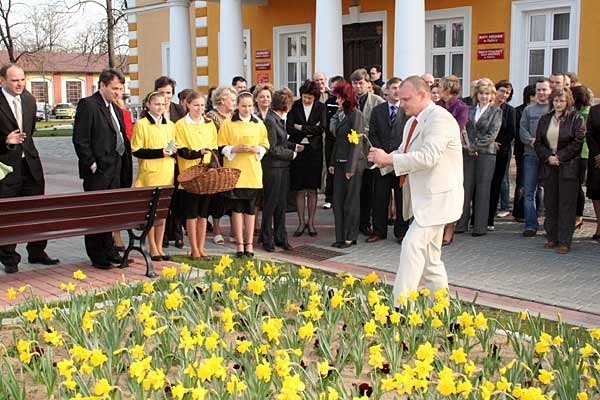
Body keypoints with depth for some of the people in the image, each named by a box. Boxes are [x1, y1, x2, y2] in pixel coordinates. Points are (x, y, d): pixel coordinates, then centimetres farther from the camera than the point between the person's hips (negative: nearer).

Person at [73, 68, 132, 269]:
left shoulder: (116, 109, 17)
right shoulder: (87, 105, -8)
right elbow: (80, 139, -13)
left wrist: (124, 166, 11)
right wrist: (91, 164, -16)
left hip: (115, 170, 8)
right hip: (97, 171, -8)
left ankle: (108, 250, 24)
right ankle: (97, 256, 8)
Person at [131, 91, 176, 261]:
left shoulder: (170, 125, 12)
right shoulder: (141, 124, -4)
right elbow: (136, 151, -8)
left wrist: (173, 150, -3)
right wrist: (159, 152, -17)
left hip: (167, 174, 5)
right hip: (149, 173, -5)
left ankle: (159, 247, 17)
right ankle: (153, 249, 10)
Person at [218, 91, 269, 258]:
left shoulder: (259, 124, 9)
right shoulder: (228, 123, 1)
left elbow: (265, 146, 13)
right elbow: (221, 147, 1)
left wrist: (257, 150, -8)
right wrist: (235, 149, -16)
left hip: (253, 172, 2)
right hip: (235, 171, -2)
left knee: (250, 208, 5)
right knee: (237, 208, 0)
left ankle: (249, 244, 13)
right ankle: (240, 244, 8)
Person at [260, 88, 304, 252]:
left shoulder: (279, 119, 10)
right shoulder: (270, 120, -16)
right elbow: (273, 148, -17)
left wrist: (294, 146, 7)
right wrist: (292, 154, -8)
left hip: (283, 167, 9)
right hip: (273, 168, -9)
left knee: (282, 204, 13)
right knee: (270, 204, 2)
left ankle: (280, 237, 21)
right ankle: (267, 239, 14)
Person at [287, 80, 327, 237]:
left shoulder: (321, 108, 1)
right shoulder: (294, 106, 0)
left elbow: (322, 128, -11)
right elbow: (289, 128, -8)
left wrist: (301, 128, -9)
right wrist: (311, 131, -12)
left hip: (314, 151, 0)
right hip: (298, 150, 0)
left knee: (312, 189, 5)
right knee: (300, 189, 3)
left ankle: (311, 222, 15)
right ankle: (301, 222, 14)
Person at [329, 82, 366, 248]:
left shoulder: (356, 115, -11)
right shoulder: (340, 114, 12)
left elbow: (357, 142, -15)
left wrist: (351, 167, -17)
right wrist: (332, 162, 10)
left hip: (352, 164, -8)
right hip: (340, 164, 8)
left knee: (351, 201, 2)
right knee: (337, 201, 7)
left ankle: (350, 237, 11)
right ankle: (340, 236, 15)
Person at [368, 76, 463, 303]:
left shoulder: (440, 118, -15)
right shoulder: (413, 122, 15)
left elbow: (428, 157, -26)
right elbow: (403, 153, 20)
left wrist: (388, 159, -23)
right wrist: (384, 159, -2)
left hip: (437, 197, -10)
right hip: (423, 199, 10)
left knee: (412, 246, -18)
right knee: (430, 257, 14)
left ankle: (400, 307, -16)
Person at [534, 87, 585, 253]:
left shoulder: (576, 119, -1)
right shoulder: (545, 119, 12)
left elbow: (578, 142, -8)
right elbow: (538, 142, 9)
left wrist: (560, 157, -12)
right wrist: (548, 157, -7)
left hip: (568, 167, -4)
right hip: (549, 166, 4)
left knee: (566, 205, -3)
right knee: (550, 204, 8)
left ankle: (565, 242, 0)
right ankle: (552, 238, 17)